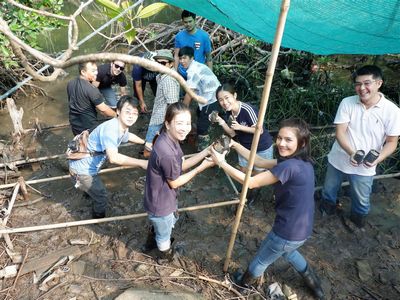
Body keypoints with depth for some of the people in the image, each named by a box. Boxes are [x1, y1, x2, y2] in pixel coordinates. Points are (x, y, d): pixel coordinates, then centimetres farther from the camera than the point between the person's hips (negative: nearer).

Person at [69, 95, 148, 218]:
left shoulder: (122, 127, -6)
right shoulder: (110, 129, -35)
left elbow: (128, 136, 22)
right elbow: (114, 158, -49)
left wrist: (145, 142, 31)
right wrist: (141, 163, -47)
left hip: (88, 165, 9)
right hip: (82, 170, -9)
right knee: (101, 197, 10)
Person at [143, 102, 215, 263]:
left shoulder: (170, 138, -10)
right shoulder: (166, 153, -38)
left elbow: (182, 164, 1)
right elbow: (174, 182, -22)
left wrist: (206, 152, -8)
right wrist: (201, 168, -18)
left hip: (162, 197, 8)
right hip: (161, 203, -8)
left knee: (163, 224, 37)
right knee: (164, 233, 24)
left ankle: (150, 243, 64)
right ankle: (164, 255, 55)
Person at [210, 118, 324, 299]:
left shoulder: (290, 166, -30)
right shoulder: (300, 161, -1)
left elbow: (251, 182, -26)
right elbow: (260, 162, 2)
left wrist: (222, 163, -19)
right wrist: (235, 145, -2)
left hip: (288, 232, -8)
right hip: (301, 229, 8)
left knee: (261, 260, 22)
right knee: (286, 250, 39)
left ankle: (245, 284, 52)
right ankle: (313, 283, 56)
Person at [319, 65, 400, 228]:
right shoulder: (347, 103, -13)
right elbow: (340, 132, -16)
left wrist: (378, 158, -27)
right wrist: (351, 152, -33)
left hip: (364, 167, -1)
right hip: (338, 159, 1)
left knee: (361, 200, 18)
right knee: (328, 190, 23)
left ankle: (358, 218, 49)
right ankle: (326, 209, 53)